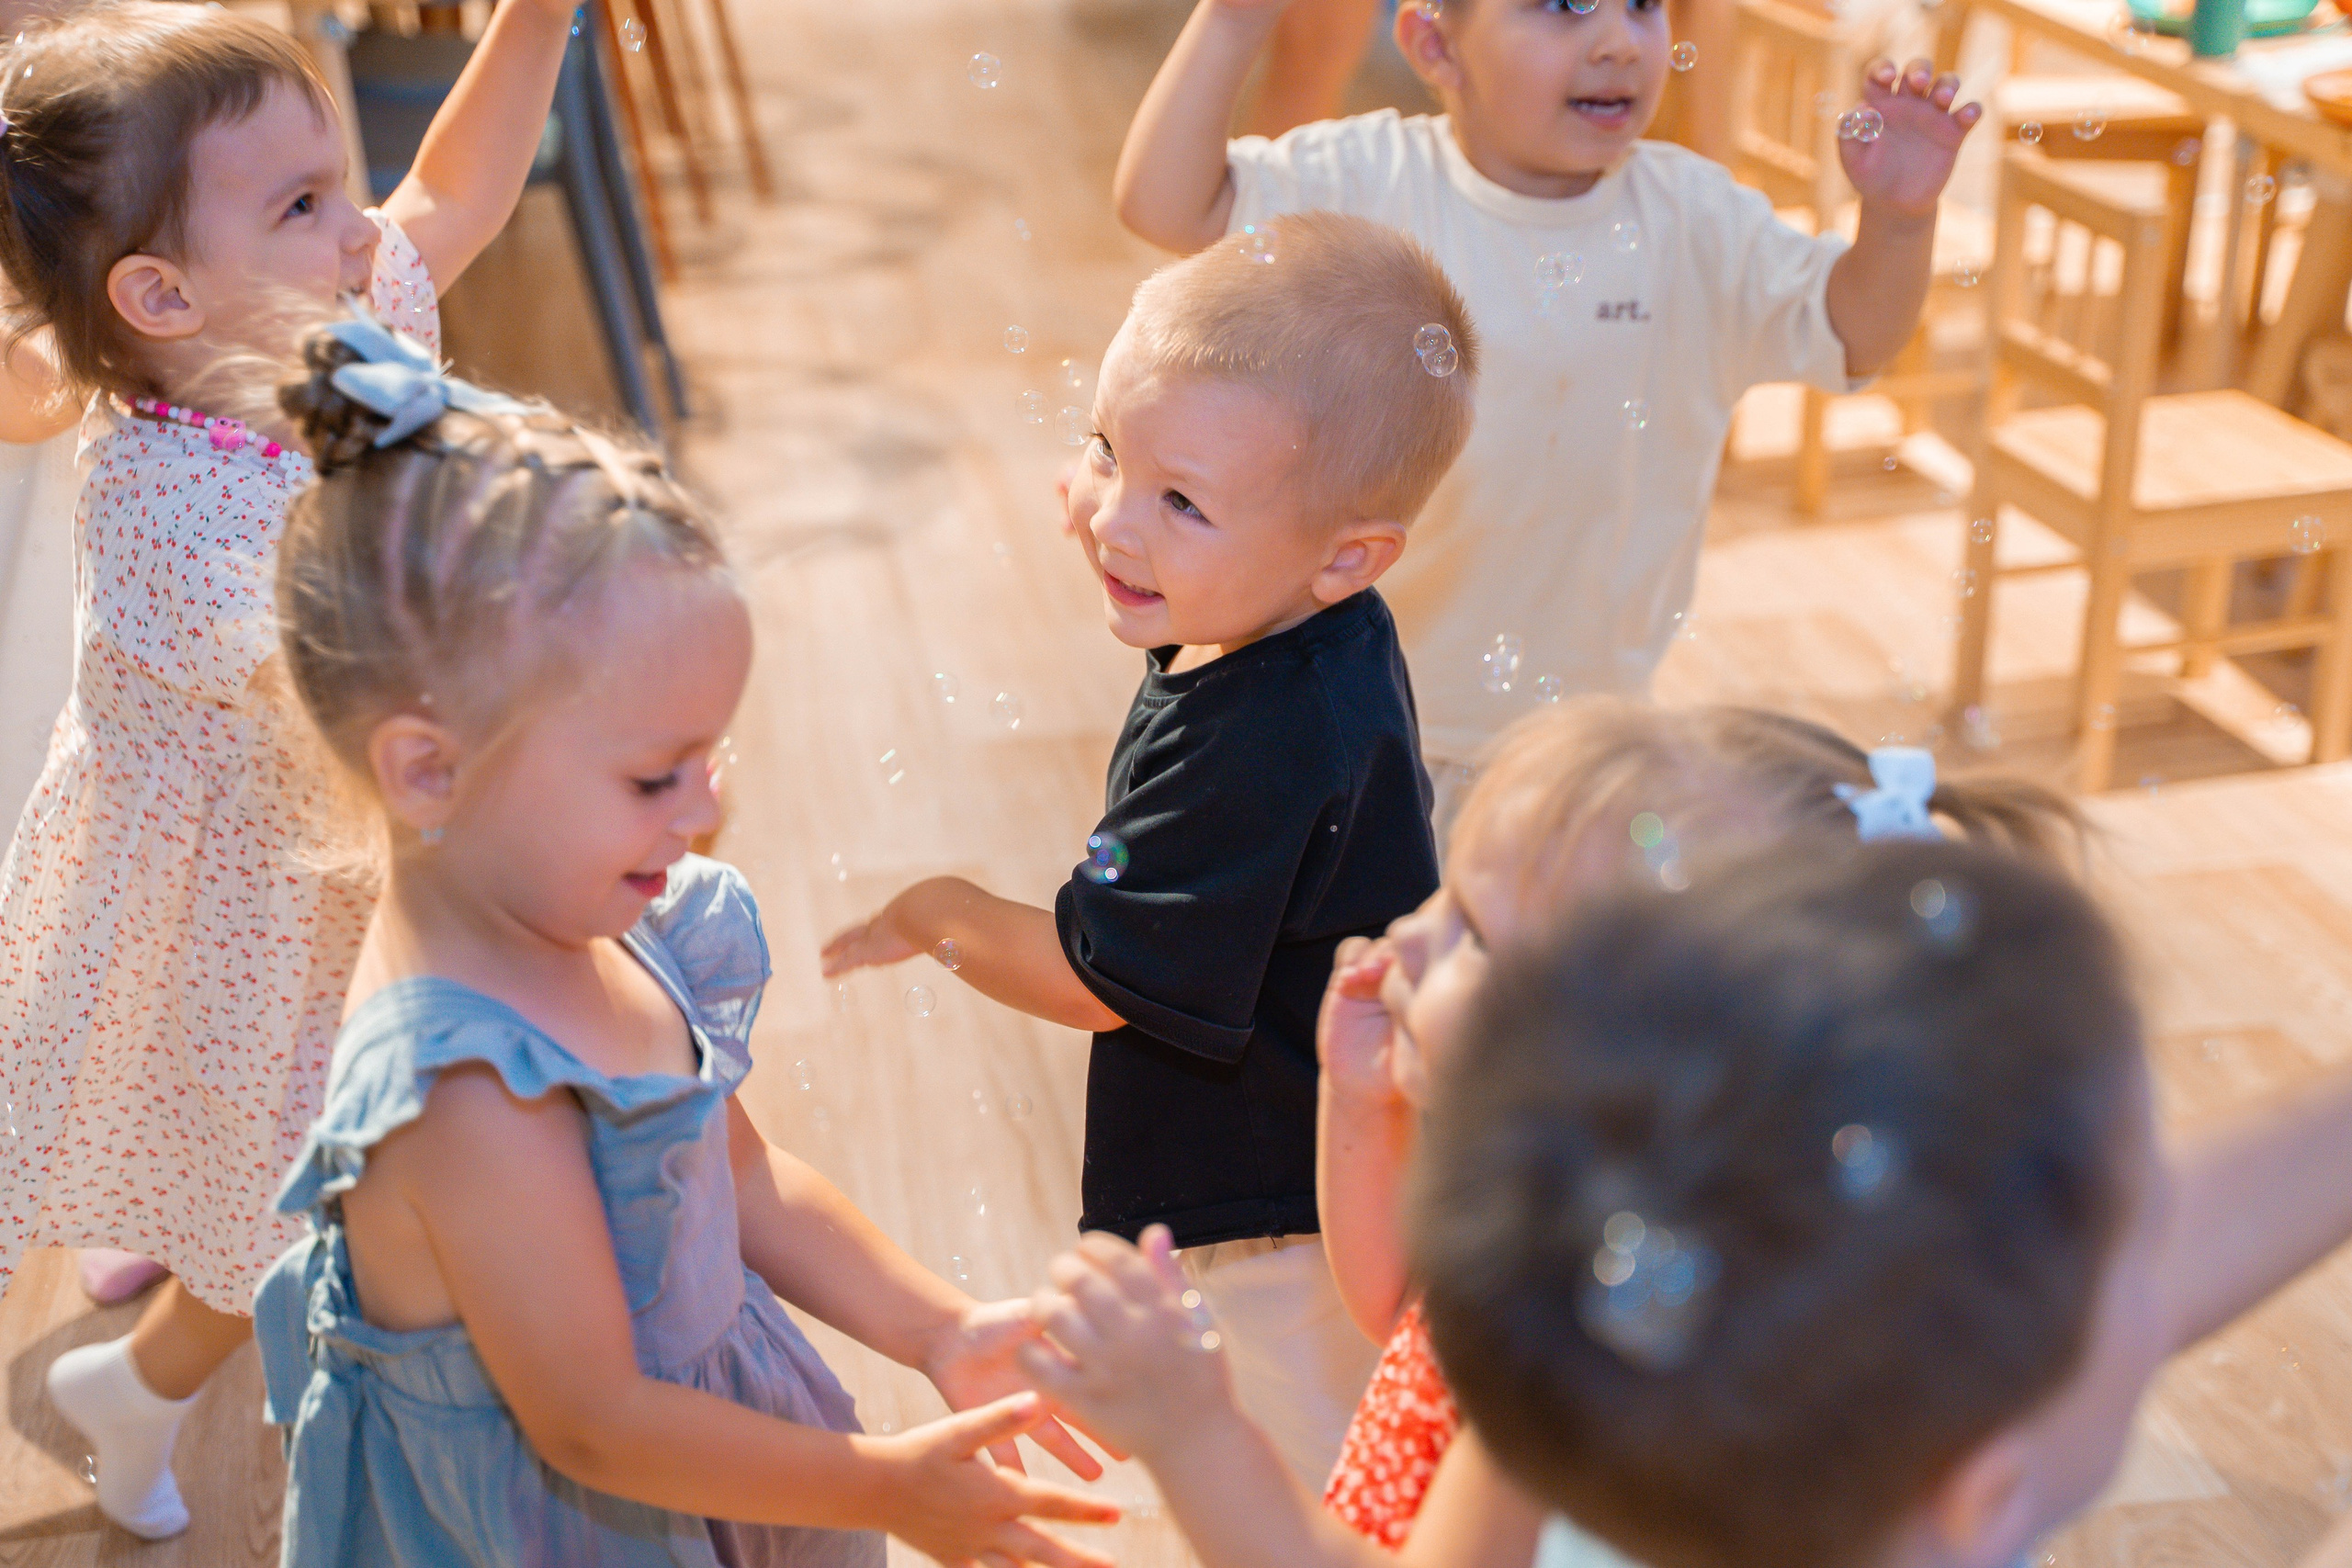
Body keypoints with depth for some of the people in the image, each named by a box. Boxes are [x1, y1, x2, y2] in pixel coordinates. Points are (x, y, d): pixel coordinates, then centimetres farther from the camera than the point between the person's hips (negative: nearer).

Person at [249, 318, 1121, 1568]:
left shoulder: (606, 936, -8)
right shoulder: (474, 1097, -33)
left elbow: (743, 1177, 6)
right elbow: (592, 1428, -25)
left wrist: (939, 1330, -1)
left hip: (680, 1452, 7)